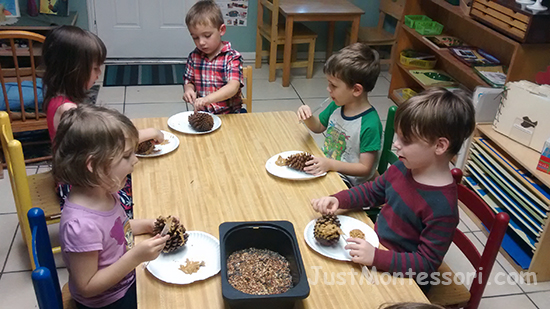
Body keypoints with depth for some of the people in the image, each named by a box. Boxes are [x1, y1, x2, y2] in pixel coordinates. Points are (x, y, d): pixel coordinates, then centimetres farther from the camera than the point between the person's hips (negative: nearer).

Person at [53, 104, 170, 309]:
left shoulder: (104, 192, -12)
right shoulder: (81, 225, -36)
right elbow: (87, 287, -26)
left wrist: (146, 225, -5)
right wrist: (136, 256, -34)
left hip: (127, 280, 7)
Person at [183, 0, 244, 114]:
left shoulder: (232, 57, -9)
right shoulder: (194, 57, 7)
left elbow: (233, 86, -22)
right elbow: (188, 81, 19)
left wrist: (208, 98, -38)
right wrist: (188, 90, -7)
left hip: (228, 113, -2)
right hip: (202, 112, 2)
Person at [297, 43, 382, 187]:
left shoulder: (370, 125, -25)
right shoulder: (336, 106, -2)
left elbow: (365, 168, -20)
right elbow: (318, 126, 17)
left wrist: (330, 164, -31)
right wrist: (307, 117, -6)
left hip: (347, 178, -8)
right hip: (325, 163, 8)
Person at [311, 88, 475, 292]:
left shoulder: (442, 207, -29)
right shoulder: (403, 168, -7)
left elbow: (427, 263, -25)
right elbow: (371, 192, 9)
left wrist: (376, 257, -35)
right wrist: (337, 200, -7)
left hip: (399, 275, -7)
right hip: (375, 248, 7)